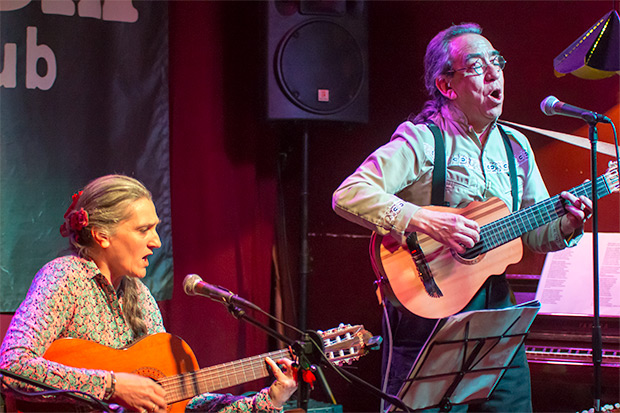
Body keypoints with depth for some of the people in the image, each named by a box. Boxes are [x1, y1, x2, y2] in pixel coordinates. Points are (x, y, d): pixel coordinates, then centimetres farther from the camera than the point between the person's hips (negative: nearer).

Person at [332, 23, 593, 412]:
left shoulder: (516, 146, 12)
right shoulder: (421, 142, -9)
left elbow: (536, 233, 18)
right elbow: (348, 196, -21)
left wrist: (567, 225, -4)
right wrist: (427, 222, -28)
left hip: (496, 307, 6)